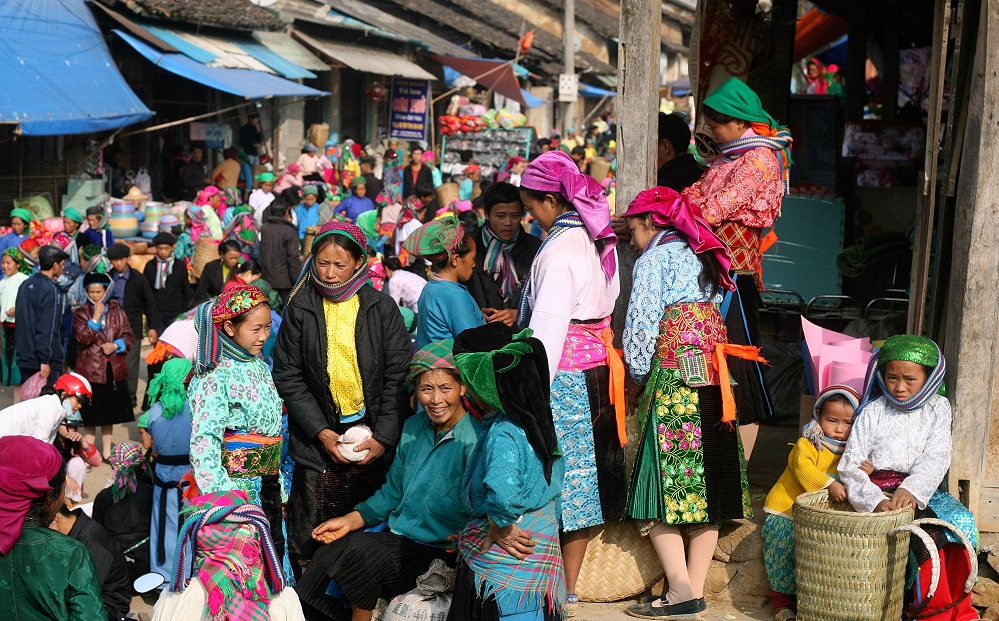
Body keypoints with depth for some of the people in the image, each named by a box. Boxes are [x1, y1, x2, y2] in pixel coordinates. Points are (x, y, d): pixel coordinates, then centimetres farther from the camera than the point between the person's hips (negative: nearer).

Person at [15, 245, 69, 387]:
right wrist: (45, 360, -20)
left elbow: (20, 320, 16)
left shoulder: (25, 285, 9)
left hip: (24, 358, 8)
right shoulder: (51, 290, -16)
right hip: (44, 361, -8)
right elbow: (48, 328, -21)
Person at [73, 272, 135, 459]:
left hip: (115, 371, 3)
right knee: (91, 415, 3)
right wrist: (96, 316, -17)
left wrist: (116, 345, -11)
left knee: (110, 413, 13)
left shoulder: (117, 312, 6)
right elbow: (84, 338, -15)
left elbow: (129, 336, 6)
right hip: (90, 370, -3)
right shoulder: (80, 313, -1)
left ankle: (107, 452, 25)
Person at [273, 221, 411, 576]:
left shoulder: (381, 308, 0)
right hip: (319, 438, 0)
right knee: (309, 538, 1)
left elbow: (398, 377, -1)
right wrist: (320, 431, -8)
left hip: (372, 437, 0)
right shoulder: (300, 309, 2)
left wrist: (384, 436, -9)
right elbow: (288, 376, 1)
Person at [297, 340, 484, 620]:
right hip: (397, 537, 6)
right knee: (326, 555, -14)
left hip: (438, 553, -6)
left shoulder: (474, 442, -18)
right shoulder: (414, 428, 6)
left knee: (362, 551, -26)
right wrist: (350, 520, 6)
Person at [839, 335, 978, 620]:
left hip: (920, 490, 3)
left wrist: (910, 490, -24)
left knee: (961, 521, -23)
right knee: (927, 530, -28)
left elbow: (936, 458, -5)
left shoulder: (938, 408, 8)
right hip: (880, 490, -3)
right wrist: (875, 500, -24)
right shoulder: (872, 412, 1)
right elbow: (850, 465, -6)